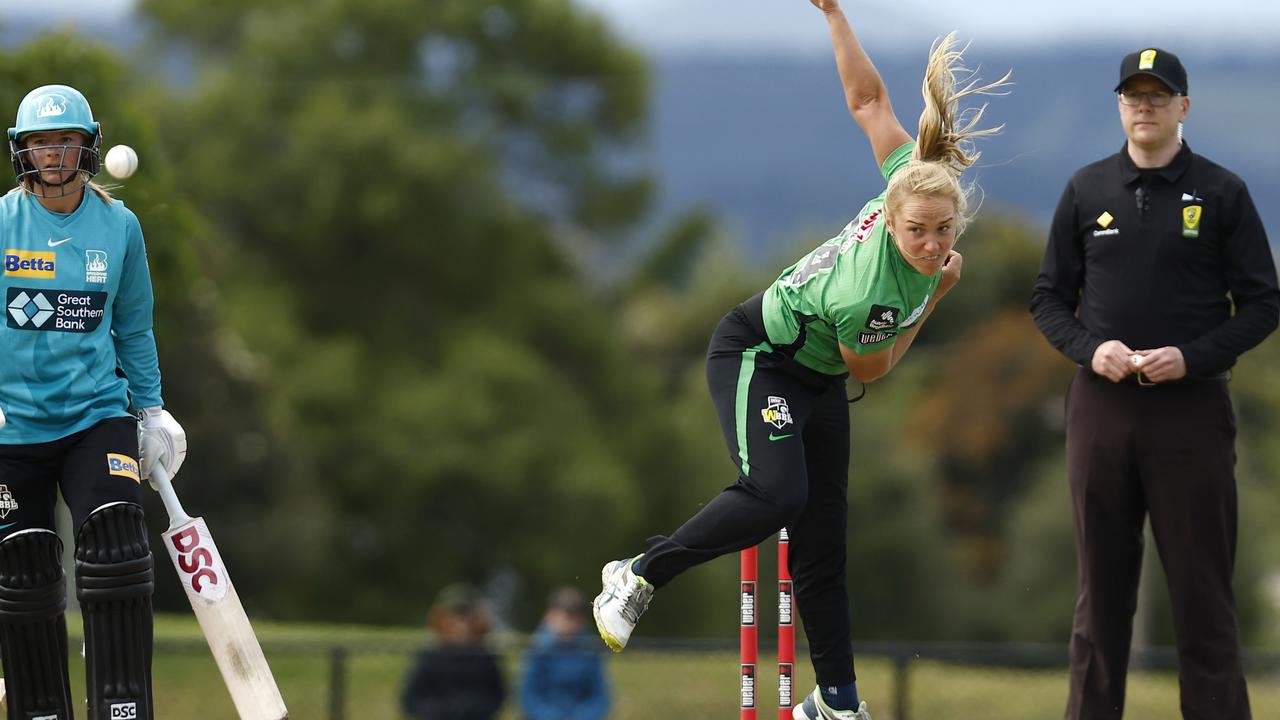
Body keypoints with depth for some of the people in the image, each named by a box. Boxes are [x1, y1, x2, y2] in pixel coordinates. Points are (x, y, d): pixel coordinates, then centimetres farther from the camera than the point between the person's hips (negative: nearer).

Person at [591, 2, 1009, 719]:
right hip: (758, 354, -7)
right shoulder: (866, 295, -37)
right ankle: (642, 575, -11)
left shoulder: (915, 174, -22)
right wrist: (935, 296, -10)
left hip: (817, 377, 7)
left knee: (824, 538, 6)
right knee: (776, 494, -31)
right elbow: (872, 367, -15)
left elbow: (868, 100, -11)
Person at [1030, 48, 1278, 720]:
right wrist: (1090, 349, -8)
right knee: (1101, 587, 7)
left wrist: (1192, 358, -13)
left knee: (1201, 587, -3)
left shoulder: (1221, 192, 1)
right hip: (1101, 406, 3)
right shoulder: (1086, 190, 8)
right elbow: (1049, 298, 11)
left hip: (1190, 407, -3)